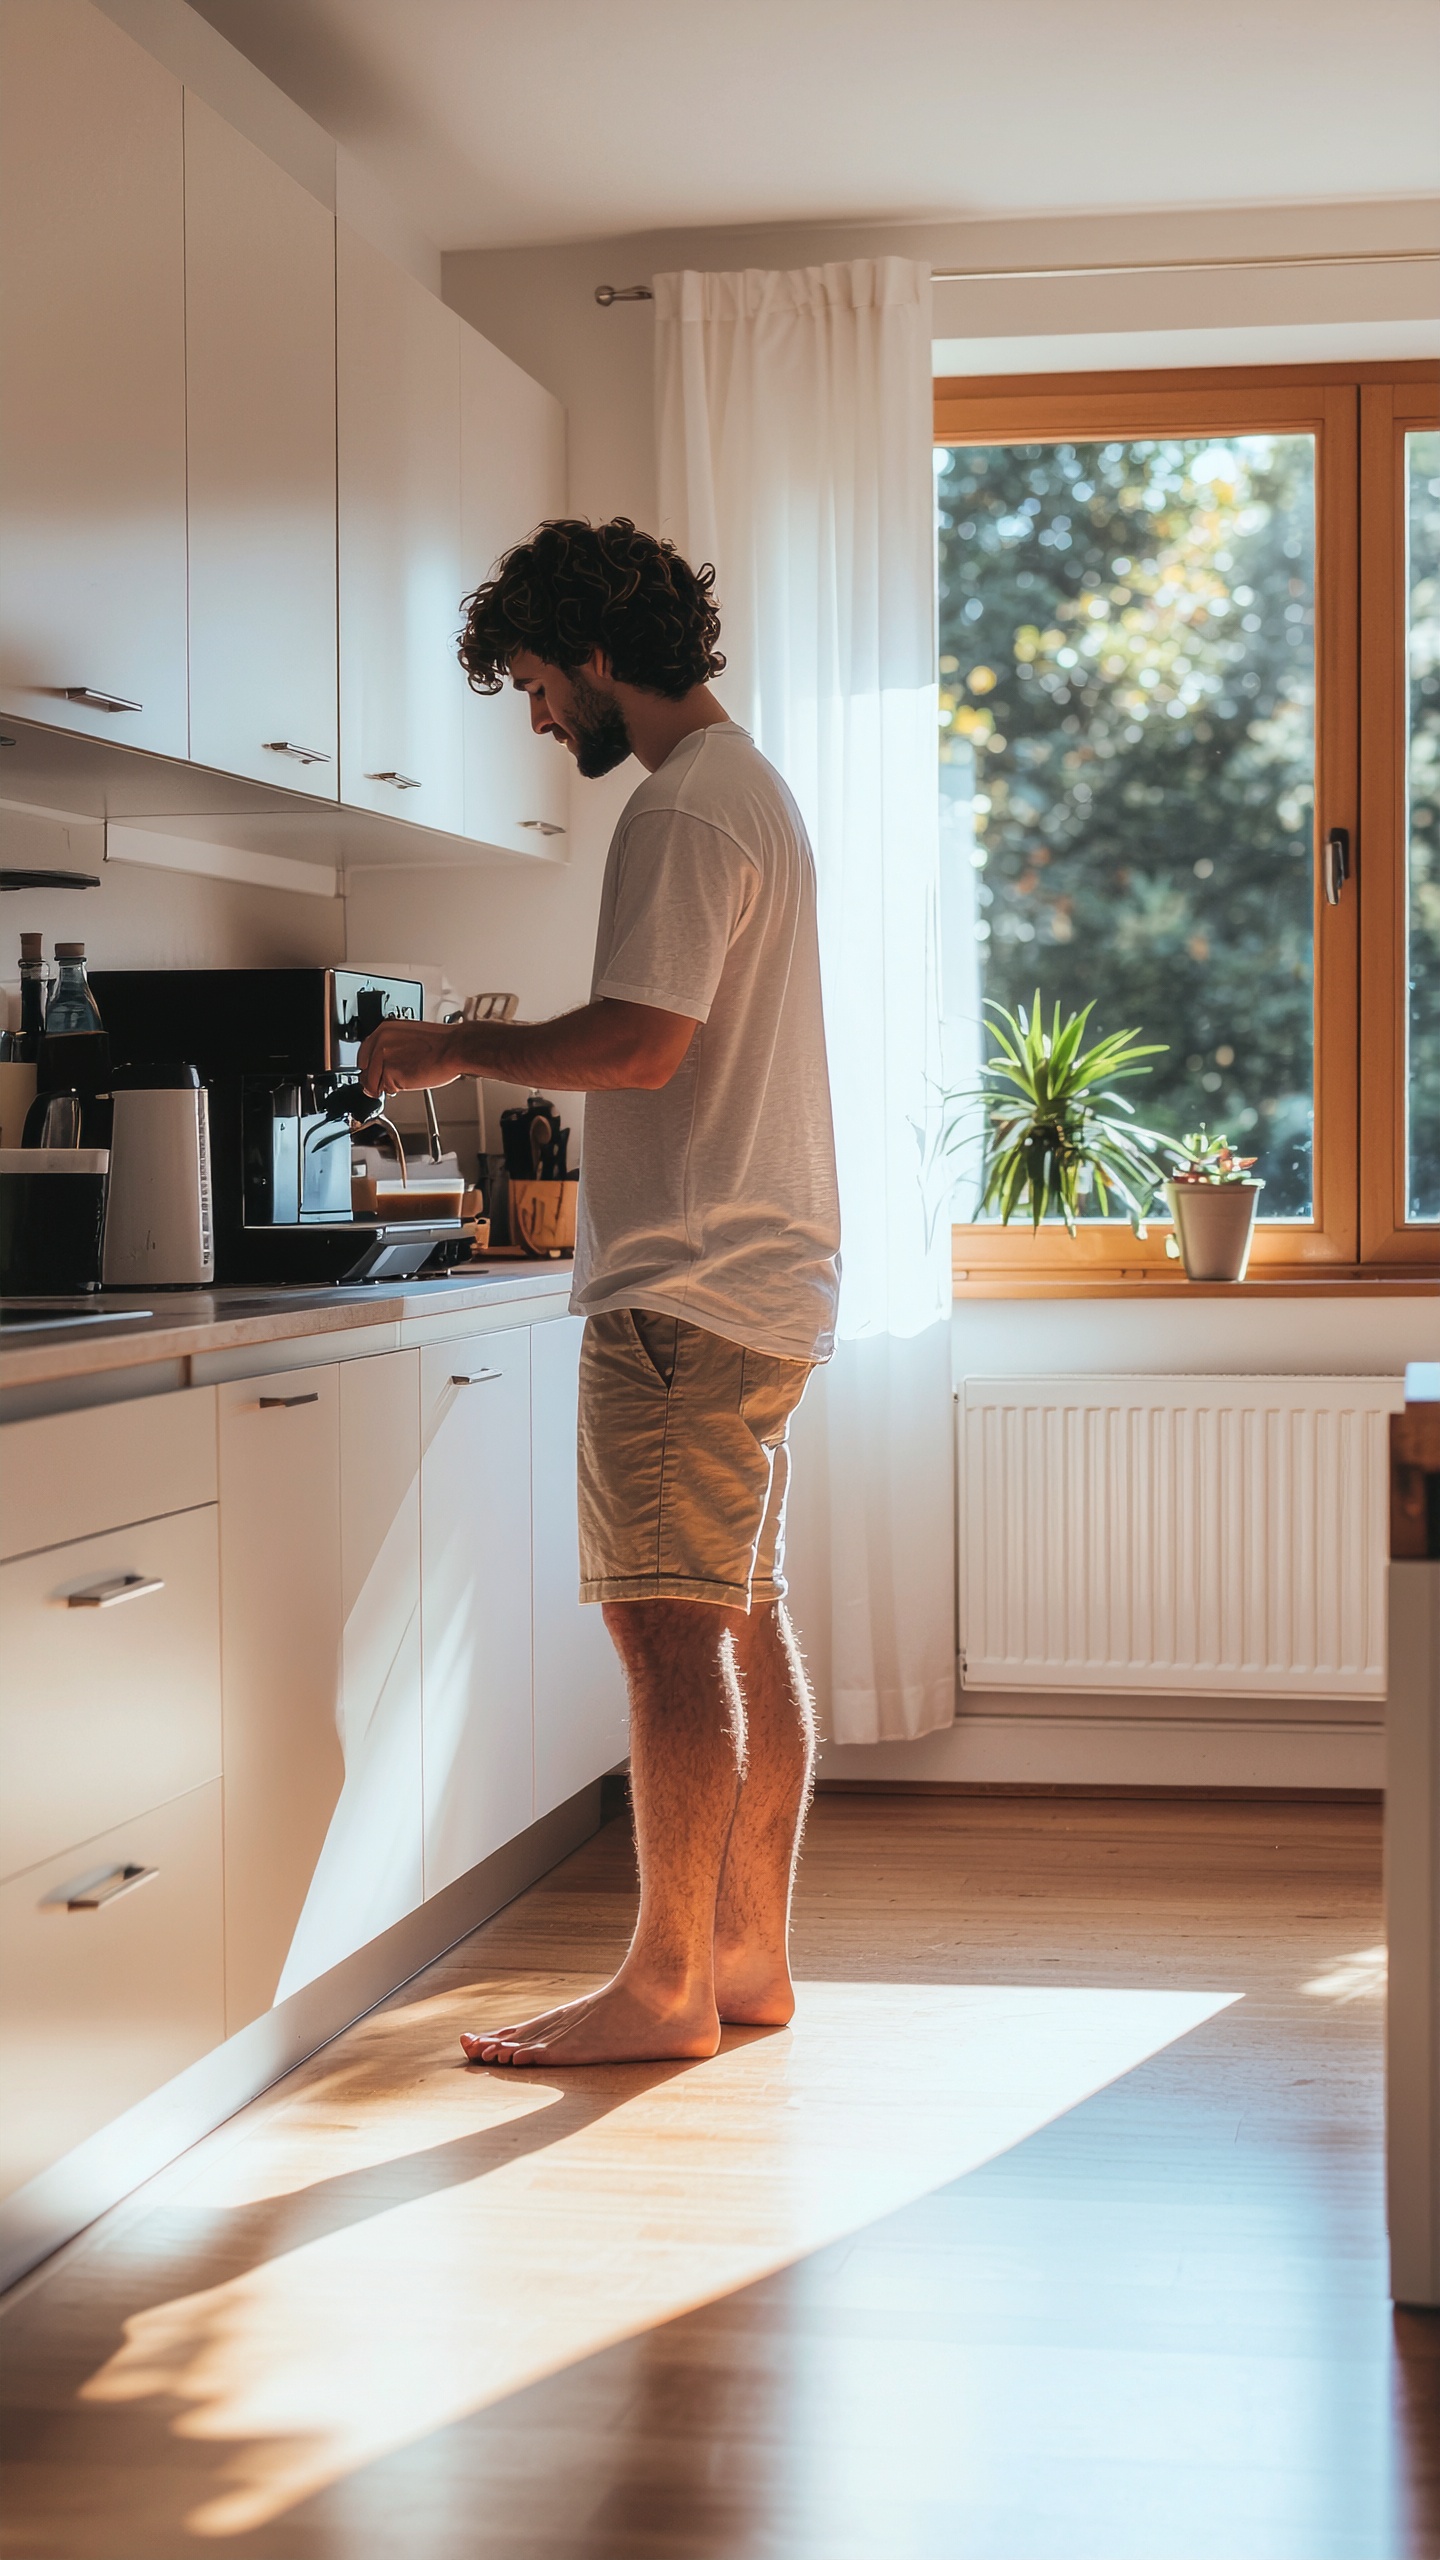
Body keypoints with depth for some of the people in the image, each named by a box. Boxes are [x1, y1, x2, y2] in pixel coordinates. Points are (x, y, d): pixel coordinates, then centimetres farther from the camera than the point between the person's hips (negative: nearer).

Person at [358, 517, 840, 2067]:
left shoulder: (682, 808, -12)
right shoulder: (752, 789, 20)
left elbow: (643, 1042, -21)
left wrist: (459, 1050, -8)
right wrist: (492, 1055, 18)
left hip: (687, 1287, -11)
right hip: (765, 1272, 11)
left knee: (669, 1630, -7)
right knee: (744, 1622, 12)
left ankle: (665, 1986, -1)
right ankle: (750, 1953, 19)